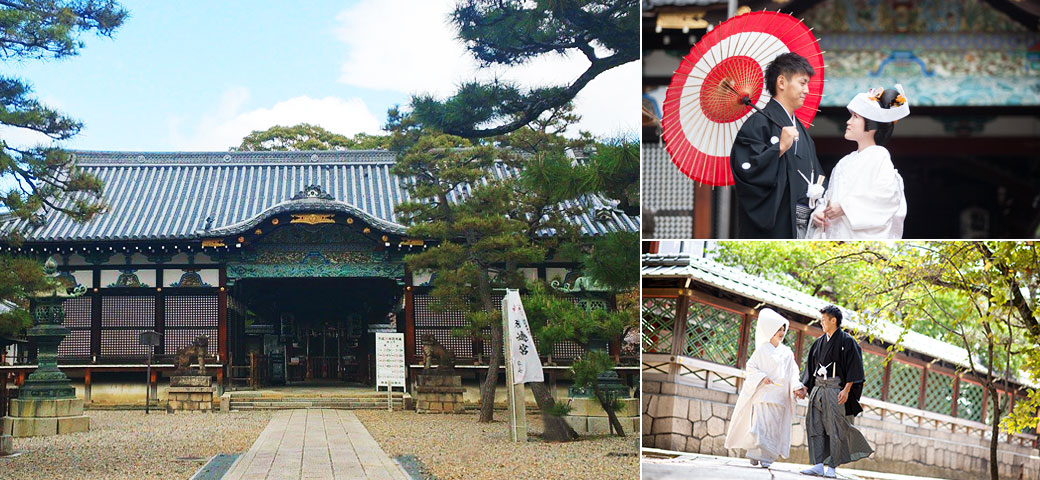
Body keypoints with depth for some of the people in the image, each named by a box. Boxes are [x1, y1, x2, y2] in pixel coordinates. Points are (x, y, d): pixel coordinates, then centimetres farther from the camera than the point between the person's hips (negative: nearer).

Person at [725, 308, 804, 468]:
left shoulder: (787, 353, 14)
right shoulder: (762, 350, 5)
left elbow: (793, 372, 12)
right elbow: (751, 368, 4)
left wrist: (796, 387, -5)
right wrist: (762, 378, -13)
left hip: (780, 396, 3)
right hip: (763, 394, -3)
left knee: (775, 426, -1)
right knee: (761, 423, -13)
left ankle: (766, 457, 3)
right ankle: (755, 453, -7)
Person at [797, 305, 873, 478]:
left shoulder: (847, 341, -3)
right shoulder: (819, 342, 16)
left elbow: (853, 367, -8)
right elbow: (811, 367, 20)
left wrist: (846, 389, -17)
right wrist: (804, 388, 13)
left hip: (835, 389, -6)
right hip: (818, 389, 6)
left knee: (836, 428, -4)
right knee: (815, 426, -2)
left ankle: (832, 467, 0)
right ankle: (819, 465, -2)